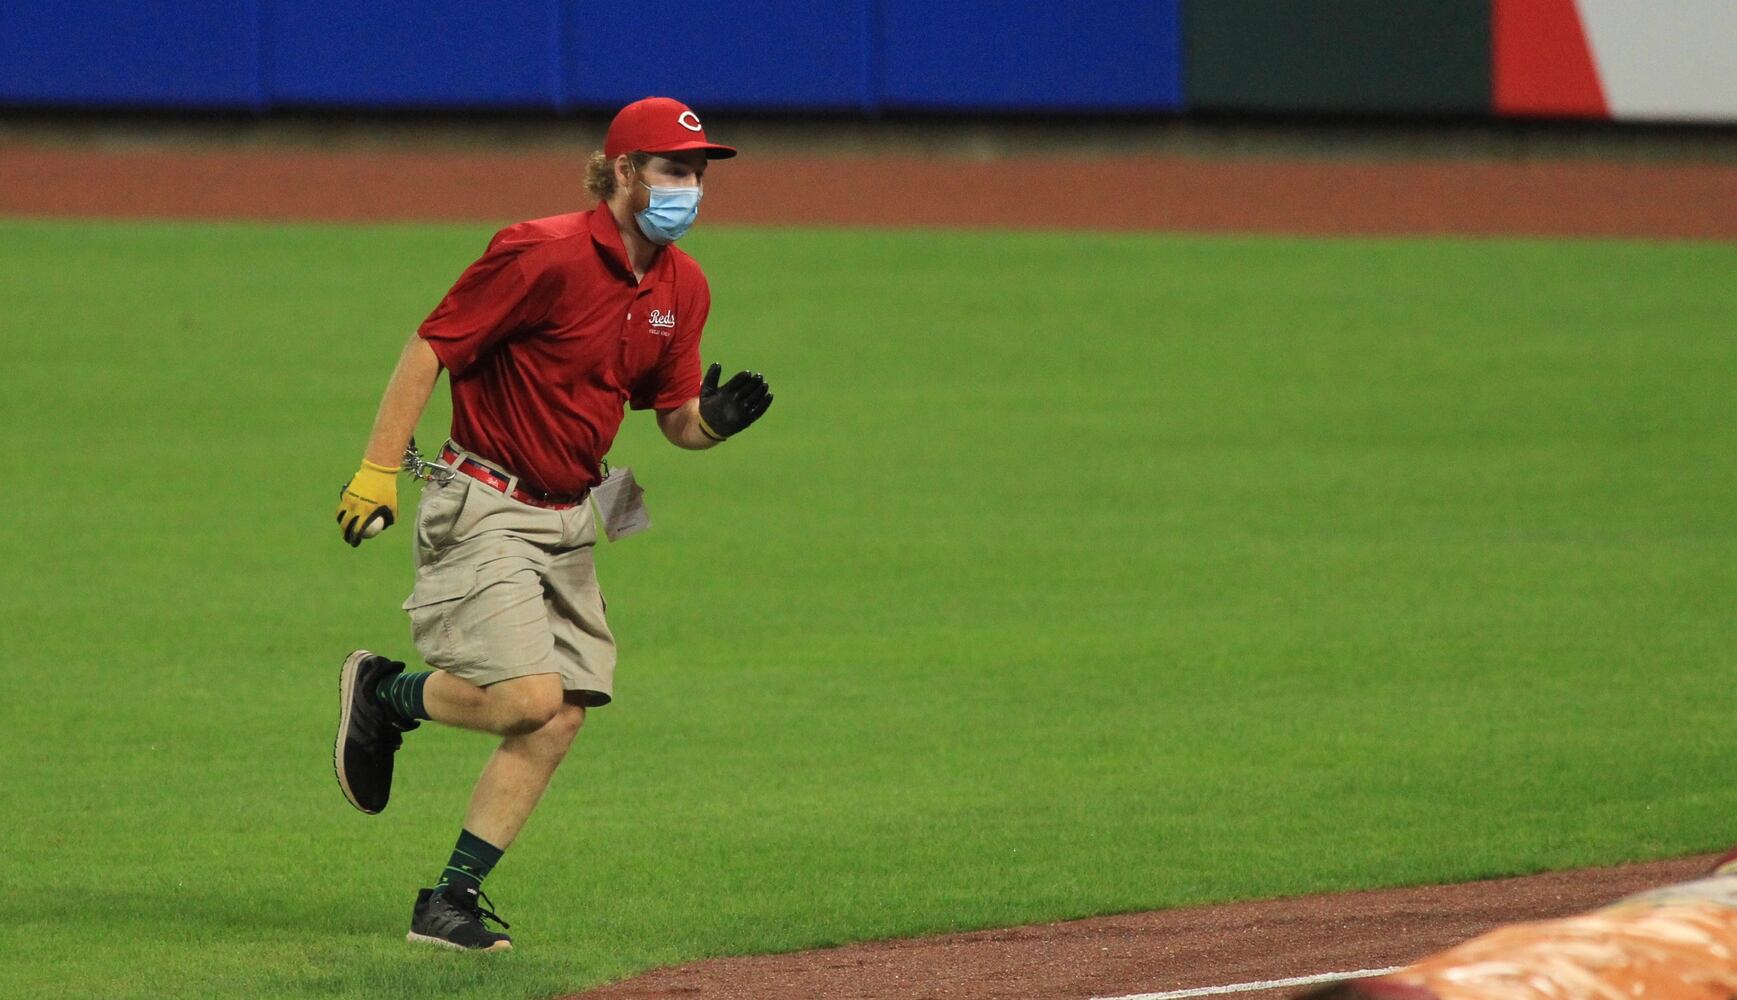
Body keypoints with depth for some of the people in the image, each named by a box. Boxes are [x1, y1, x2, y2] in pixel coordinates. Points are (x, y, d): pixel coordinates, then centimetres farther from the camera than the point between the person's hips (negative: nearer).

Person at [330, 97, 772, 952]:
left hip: (569, 519, 8)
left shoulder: (682, 288, 5)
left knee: (560, 720, 2)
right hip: (482, 509, -8)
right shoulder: (544, 255, -18)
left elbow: (676, 418, 13)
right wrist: (378, 472, -21)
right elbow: (430, 350, -16)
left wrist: (716, 419, -11)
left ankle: (452, 898, 11)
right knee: (528, 697, -19)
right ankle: (383, 695, 10)